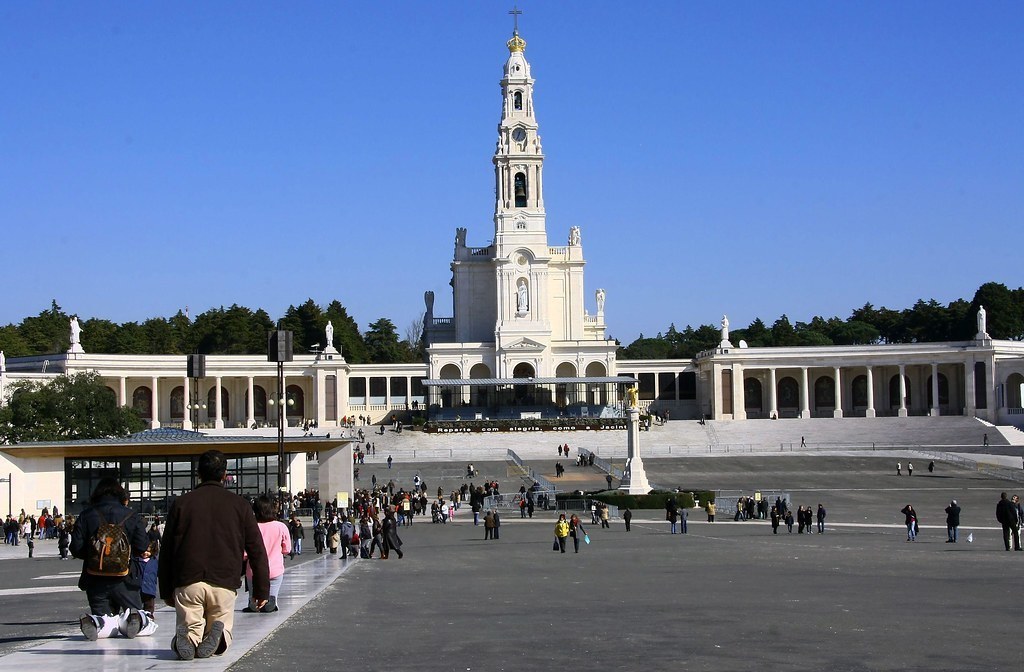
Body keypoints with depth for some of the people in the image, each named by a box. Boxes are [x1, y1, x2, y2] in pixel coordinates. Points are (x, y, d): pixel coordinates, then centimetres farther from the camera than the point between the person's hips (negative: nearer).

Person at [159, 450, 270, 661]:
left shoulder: (181, 504, 9)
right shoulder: (239, 505, 8)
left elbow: (166, 551, 11)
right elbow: (257, 550, 7)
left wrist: (166, 591, 18)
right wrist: (262, 589, 13)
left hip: (187, 582, 0)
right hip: (224, 582, 0)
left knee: (189, 629, 14)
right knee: (222, 628, 15)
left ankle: (188, 639, -22)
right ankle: (218, 636, -21)